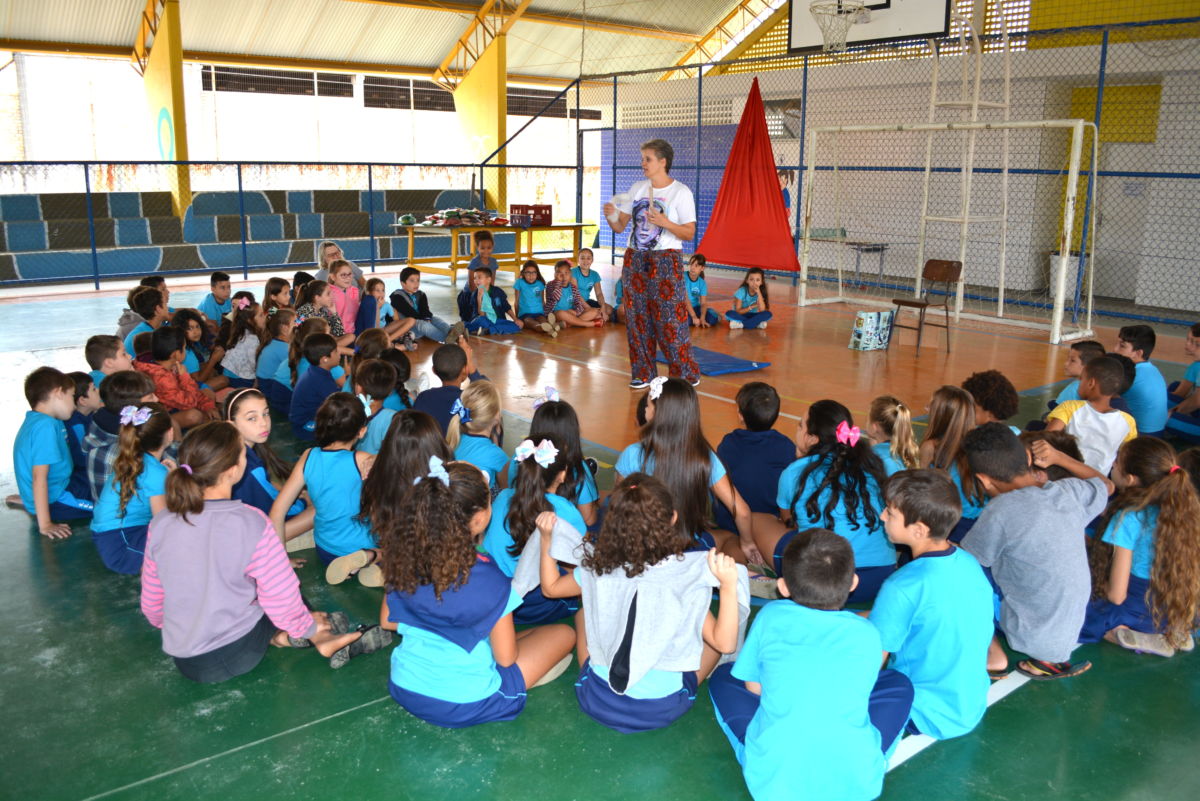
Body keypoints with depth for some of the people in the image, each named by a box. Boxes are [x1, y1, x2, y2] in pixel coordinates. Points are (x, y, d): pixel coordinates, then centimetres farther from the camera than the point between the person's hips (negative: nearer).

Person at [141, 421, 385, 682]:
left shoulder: (161, 523, -10)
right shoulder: (252, 524, -22)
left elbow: (152, 604, 3)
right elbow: (282, 599, -16)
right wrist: (309, 627, 4)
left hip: (185, 663, 4)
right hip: (240, 655, -3)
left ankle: (282, 637, 15)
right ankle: (320, 638, 19)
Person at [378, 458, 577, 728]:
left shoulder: (405, 559, -13)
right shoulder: (489, 582, -28)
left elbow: (387, 621, 2)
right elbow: (506, 657, -15)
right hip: (462, 705, -5)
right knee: (564, 633, 8)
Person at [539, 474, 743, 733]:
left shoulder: (598, 568, -11)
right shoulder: (687, 577, -20)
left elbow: (551, 587, 9)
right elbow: (725, 643, -19)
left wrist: (546, 540, 14)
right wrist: (728, 586, -28)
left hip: (598, 702, 2)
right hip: (664, 708, -1)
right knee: (713, 635, 17)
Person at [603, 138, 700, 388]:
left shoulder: (681, 192, -5)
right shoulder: (637, 188, 10)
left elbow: (689, 234, -8)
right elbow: (620, 227, 10)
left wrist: (664, 222, -22)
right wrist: (612, 216, -12)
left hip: (665, 261, -5)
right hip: (634, 259, 5)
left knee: (670, 319, -5)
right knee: (636, 318, 6)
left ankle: (686, 374, 9)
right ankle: (642, 374, 17)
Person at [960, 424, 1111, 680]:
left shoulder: (1003, 510, -24)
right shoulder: (1070, 492, -6)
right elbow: (1106, 485, 19)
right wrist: (1059, 457, 13)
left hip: (1035, 638, -6)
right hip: (1070, 635, 7)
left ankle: (993, 656, 4)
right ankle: (1052, 659, 16)